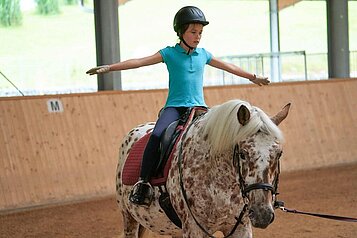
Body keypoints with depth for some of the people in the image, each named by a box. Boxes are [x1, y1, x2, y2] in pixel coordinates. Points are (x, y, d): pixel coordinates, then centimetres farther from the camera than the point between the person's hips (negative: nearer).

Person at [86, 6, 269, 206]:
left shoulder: (203, 55, 15)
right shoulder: (170, 53, 4)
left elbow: (228, 67, 28)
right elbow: (140, 62, -4)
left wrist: (253, 77, 37)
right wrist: (109, 68, -14)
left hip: (198, 107, 3)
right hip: (174, 106, -3)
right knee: (157, 136, -31)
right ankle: (144, 182, -24)